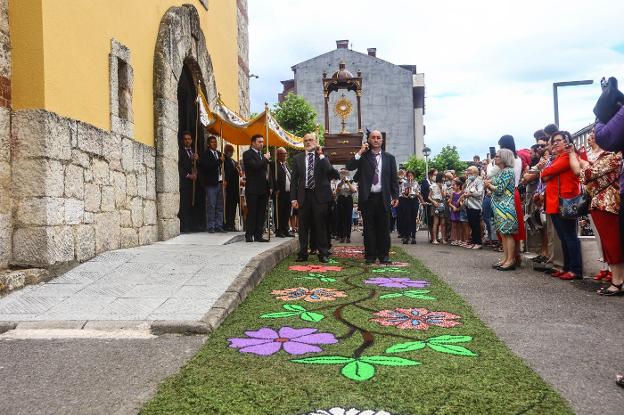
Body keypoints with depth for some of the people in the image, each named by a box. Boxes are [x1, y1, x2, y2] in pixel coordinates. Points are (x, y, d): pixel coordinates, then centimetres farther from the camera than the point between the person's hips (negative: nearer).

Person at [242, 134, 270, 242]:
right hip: (253, 189, -7)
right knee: (252, 213, -4)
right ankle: (249, 235, 2)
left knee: (261, 213, 7)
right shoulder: (248, 154, -5)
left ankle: (258, 235, 12)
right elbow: (255, 166, -21)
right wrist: (265, 159, -9)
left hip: (263, 189, 7)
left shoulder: (263, 155, 17)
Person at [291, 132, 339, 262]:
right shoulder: (298, 158, 9)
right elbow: (294, 179, 8)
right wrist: (294, 198, 1)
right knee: (303, 226, 7)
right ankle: (303, 253, 16)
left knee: (321, 226, 3)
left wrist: (321, 156, -12)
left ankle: (323, 254, 12)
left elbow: (332, 173, -13)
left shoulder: (323, 157, 3)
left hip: (319, 196, -2)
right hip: (303, 196, 2)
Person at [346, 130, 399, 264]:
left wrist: (395, 196, 2)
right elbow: (349, 167, -7)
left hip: (383, 198, 1)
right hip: (367, 197, 0)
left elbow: (394, 178, 8)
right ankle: (370, 255, 11)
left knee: (384, 228, 5)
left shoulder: (389, 157, 9)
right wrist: (360, 152, -11)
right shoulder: (363, 156, 7)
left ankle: (384, 255, 14)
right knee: (369, 228, 4)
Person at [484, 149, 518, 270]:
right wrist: (489, 183, -3)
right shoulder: (499, 172, 16)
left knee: (507, 233, -8)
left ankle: (510, 260, -5)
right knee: (503, 233, 10)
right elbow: (495, 188, 15)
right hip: (499, 206, 9)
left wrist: (489, 185, 0)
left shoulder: (508, 171, -11)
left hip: (506, 206, -9)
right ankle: (505, 258, 14)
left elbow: (500, 189, -16)